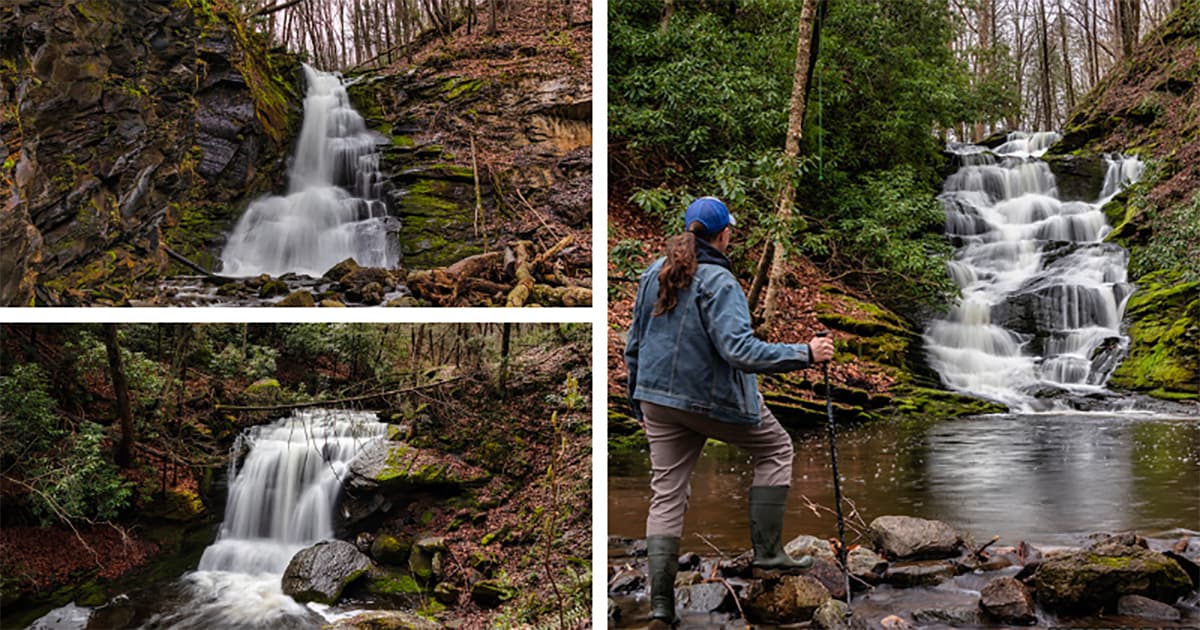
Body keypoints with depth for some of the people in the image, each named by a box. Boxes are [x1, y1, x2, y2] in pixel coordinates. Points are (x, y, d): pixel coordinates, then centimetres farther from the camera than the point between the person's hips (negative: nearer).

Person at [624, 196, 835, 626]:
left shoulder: (654, 275, 5)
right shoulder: (719, 282, -16)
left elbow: (634, 344, 11)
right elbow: (739, 350, -26)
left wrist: (639, 402, 21)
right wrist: (805, 354, -21)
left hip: (658, 398, 6)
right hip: (713, 398, -6)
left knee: (666, 494, 10)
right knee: (776, 448, 17)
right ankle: (767, 551, 14)